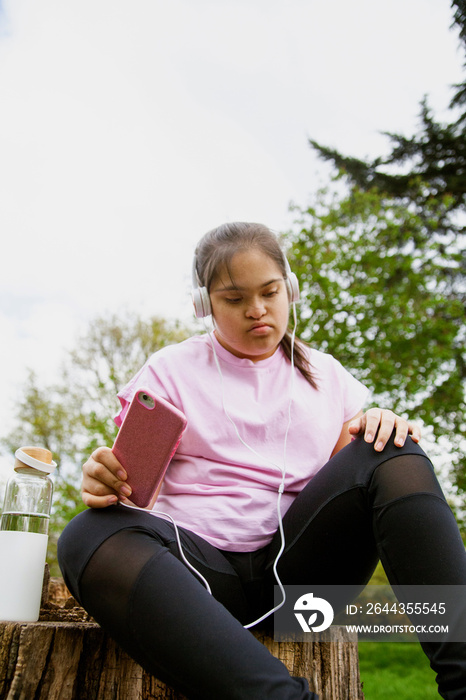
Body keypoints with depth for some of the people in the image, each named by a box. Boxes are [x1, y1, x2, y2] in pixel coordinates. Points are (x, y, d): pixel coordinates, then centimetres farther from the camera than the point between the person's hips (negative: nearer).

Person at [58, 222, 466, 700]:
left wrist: (378, 428, -11)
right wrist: (106, 483, -23)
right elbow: (137, 478, 3)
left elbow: (349, 465, 13)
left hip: (298, 562, 2)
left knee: (393, 454, -20)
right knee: (91, 539, -33)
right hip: (200, 562, -1)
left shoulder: (324, 373, 18)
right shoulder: (172, 369, 11)